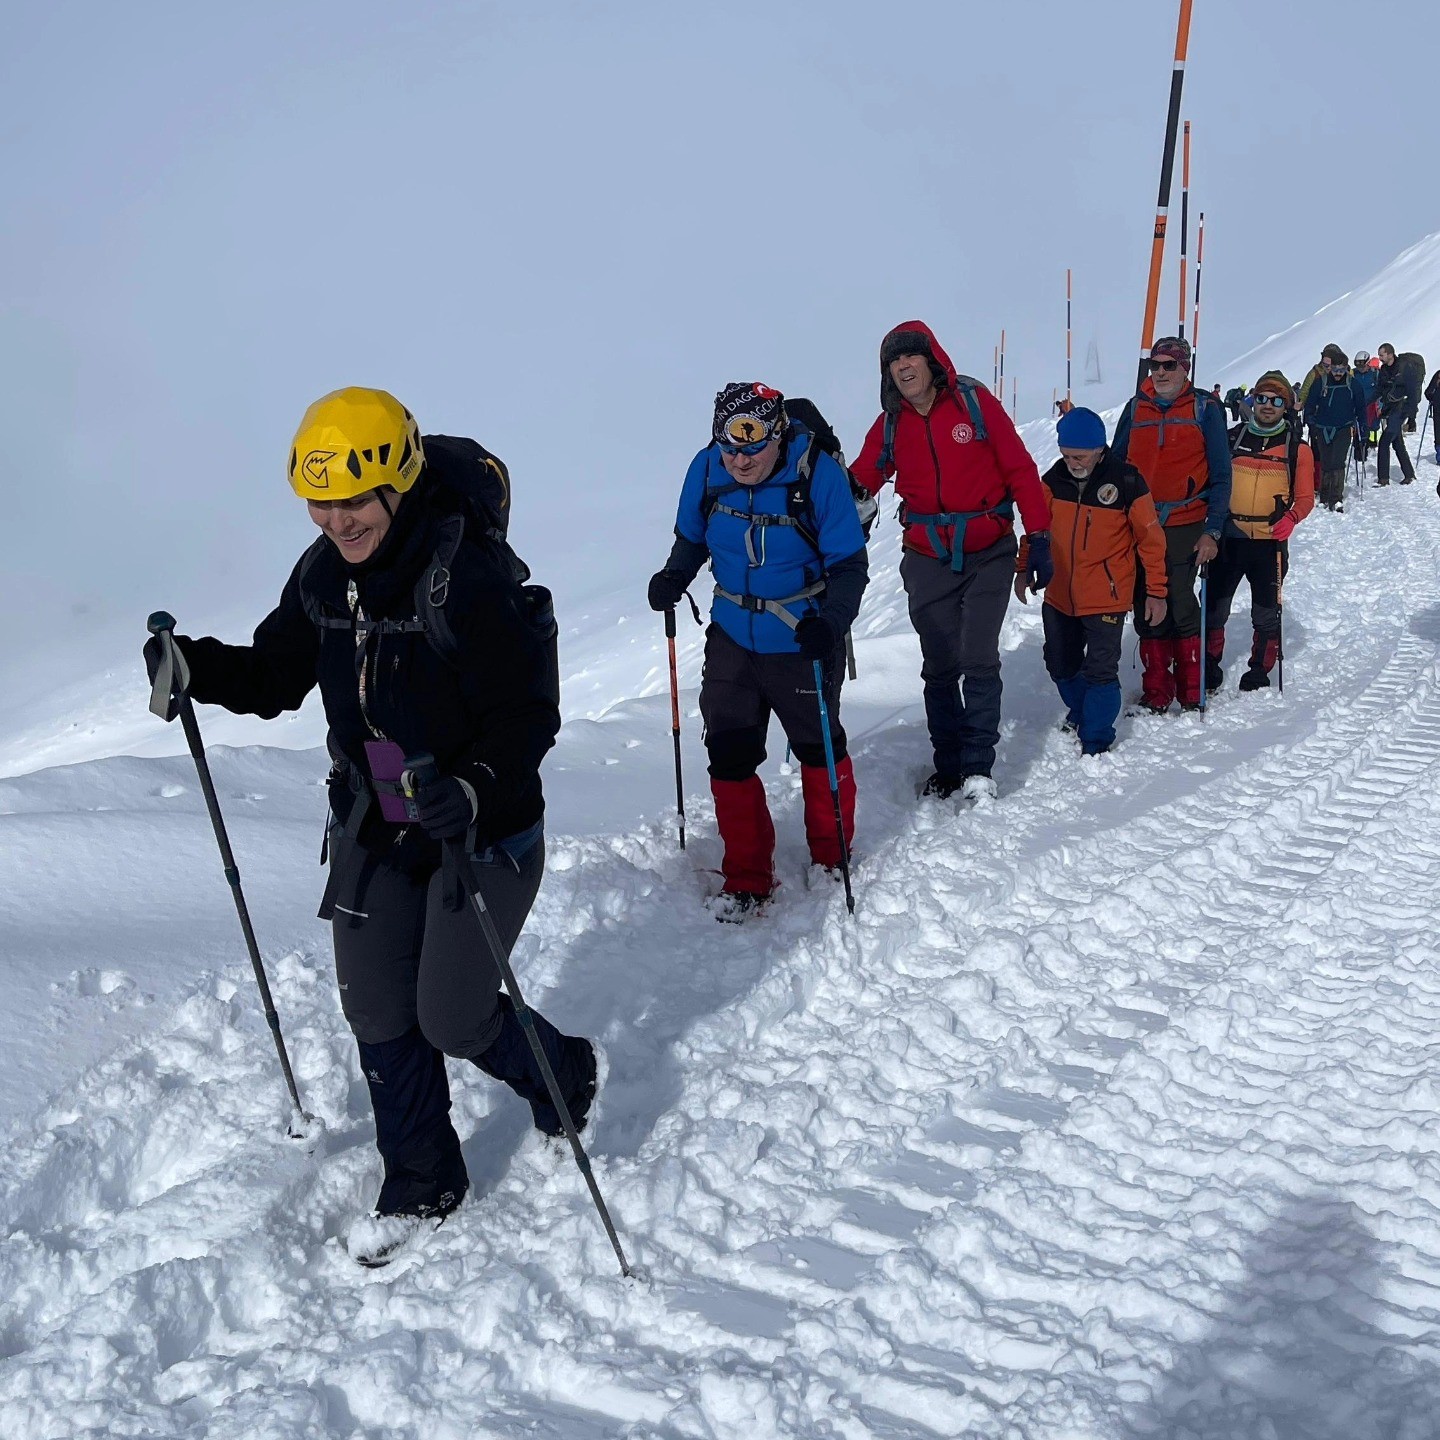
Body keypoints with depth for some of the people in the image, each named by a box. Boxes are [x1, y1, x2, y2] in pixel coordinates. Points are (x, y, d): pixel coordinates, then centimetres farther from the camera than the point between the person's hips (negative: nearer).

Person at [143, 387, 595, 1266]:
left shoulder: (470, 581, -25)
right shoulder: (323, 577, -3)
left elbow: (530, 715, -24)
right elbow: (275, 677, 8)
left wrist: (474, 790, -41)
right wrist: (195, 669, -11)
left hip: (483, 827, -6)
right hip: (372, 828, 7)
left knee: (453, 1018, 0)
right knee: (378, 1013, 11)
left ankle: (564, 1071, 34)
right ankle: (423, 1187, 32)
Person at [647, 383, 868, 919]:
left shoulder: (818, 473, -21)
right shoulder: (707, 470, -10)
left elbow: (849, 564, -15)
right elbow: (691, 538, 8)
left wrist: (831, 622, -32)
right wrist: (673, 578, -12)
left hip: (803, 640, -3)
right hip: (732, 638, 3)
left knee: (818, 746, 14)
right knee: (728, 754, 3)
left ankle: (832, 855, 37)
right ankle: (747, 876, 18)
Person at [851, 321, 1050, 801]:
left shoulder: (973, 401, -6)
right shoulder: (890, 424, 4)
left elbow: (1020, 469, -4)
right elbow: (859, 482, 2)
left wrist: (1039, 538, -7)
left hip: (988, 557, -3)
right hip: (928, 563, 3)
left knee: (978, 661, -10)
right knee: (939, 667, 9)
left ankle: (978, 767, -1)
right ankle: (947, 766, 20)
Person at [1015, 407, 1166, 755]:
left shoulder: (1127, 483, -14)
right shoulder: (1053, 479, -4)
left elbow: (1151, 539, -7)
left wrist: (1156, 592, -4)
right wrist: (1024, 569, 10)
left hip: (1106, 599, -5)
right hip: (1058, 596, 5)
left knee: (1100, 671, -3)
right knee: (1061, 666, 17)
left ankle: (1096, 741, 9)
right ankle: (1080, 714, 41)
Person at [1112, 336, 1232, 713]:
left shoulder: (1204, 409, 2)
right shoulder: (1135, 409, 10)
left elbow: (1220, 475, 1)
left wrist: (1212, 532, -6)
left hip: (1186, 526, -3)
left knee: (1181, 605, -7)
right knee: (1148, 609, 4)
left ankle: (1192, 692, 6)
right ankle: (1155, 693, 13)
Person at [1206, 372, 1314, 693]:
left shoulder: (1297, 449, 3)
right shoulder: (1231, 438, 6)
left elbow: (1305, 498, 2)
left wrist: (1290, 518, -18)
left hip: (1270, 542, -1)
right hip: (1227, 538, 1)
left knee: (1266, 612, 7)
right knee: (1214, 607, 2)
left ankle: (1259, 672, 21)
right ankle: (1209, 667, 15)